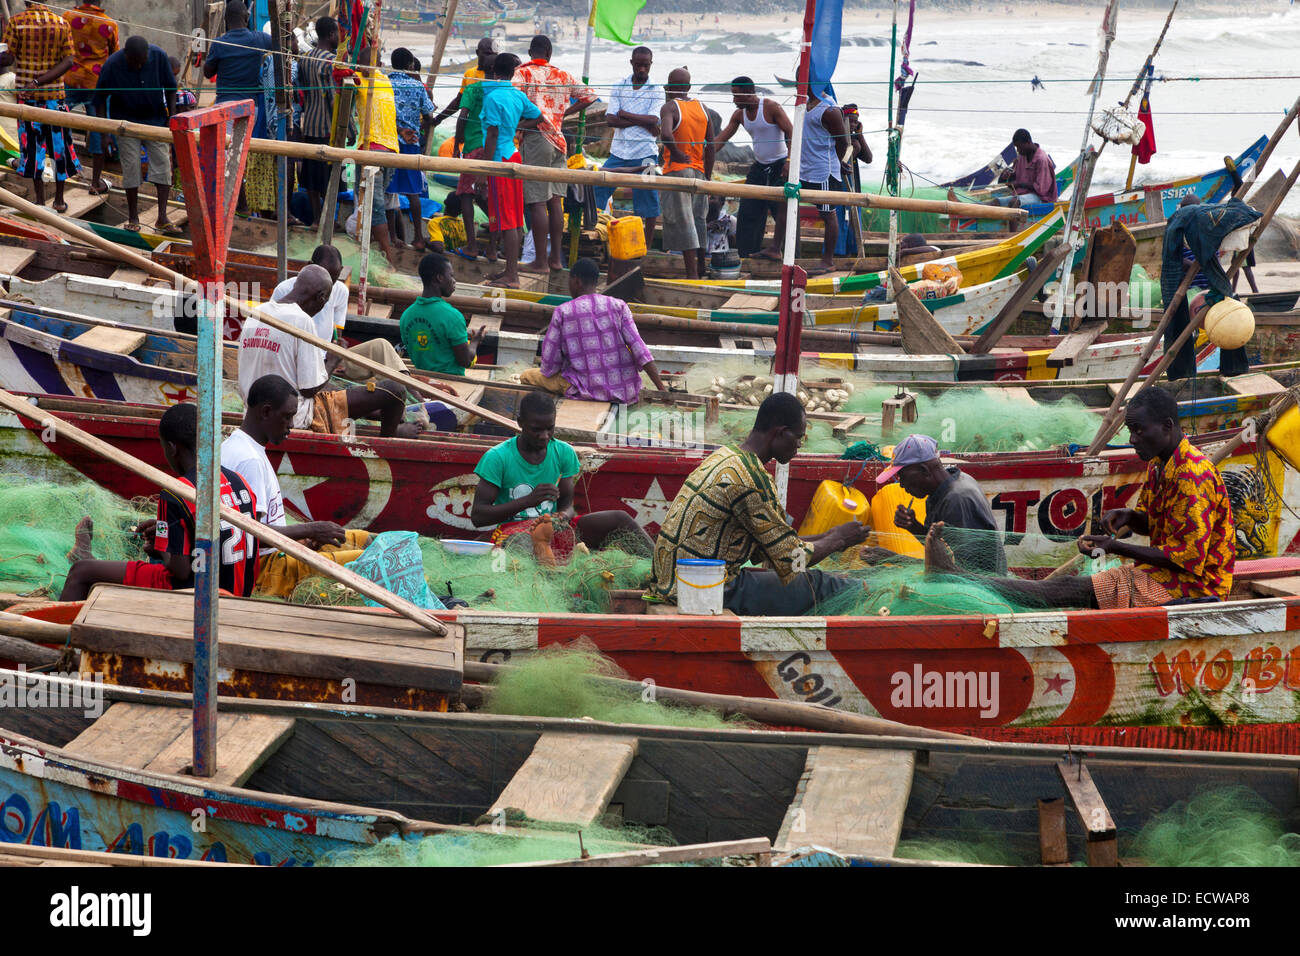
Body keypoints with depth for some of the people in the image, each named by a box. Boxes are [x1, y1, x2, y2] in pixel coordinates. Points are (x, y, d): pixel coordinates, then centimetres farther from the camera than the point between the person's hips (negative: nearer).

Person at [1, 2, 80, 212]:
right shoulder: (62, 23, -1)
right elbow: (68, 61, -8)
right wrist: (39, 81, -13)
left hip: (27, 94, -1)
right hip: (55, 93, 1)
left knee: (33, 147, 6)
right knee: (59, 145, 12)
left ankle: (40, 199, 9)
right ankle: (59, 199, 18)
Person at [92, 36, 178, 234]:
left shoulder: (159, 56, -15)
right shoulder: (113, 65, -19)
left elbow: (170, 88, 0)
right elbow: (100, 98, -9)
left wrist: (172, 116, -4)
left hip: (155, 119, 2)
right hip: (126, 120, -2)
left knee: (162, 163, -5)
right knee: (131, 166, -3)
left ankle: (162, 219, -3)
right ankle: (133, 218, 8)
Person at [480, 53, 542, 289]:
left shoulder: (493, 97, -15)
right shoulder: (518, 95, 7)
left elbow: (492, 135, -17)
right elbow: (538, 117, 18)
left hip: (500, 159, -8)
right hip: (513, 155, 8)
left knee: (506, 220, -7)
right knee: (514, 219, 13)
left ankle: (511, 276, -7)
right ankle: (512, 270, 21)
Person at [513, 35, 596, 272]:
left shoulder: (523, 73, -3)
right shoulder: (562, 76, 12)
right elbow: (589, 96, 17)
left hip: (534, 139, -5)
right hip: (558, 141, 5)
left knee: (537, 202, -5)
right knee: (555, 201, 11)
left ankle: (540, 261, -5)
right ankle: (556, 258, 15)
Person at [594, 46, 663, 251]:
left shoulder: (656, 90, 1)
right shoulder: (619, 86, 6)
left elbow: (653, 120, -13)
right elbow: (610, 120, -4)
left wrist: (624, 114, -8)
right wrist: (642, 122, -11)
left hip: (645, 153, -2)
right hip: (619, 151, 2)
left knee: (649, 202, 0)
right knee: (597, 189, -3)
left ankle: (647, 247, 10)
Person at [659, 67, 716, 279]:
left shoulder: (670, 107, -10)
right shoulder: (702, 108, 8)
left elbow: (666, 134, -30)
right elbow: (711, 145, 8)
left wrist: (676, 154, -14)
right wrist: (708, 176, 13)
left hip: (677, 169, -6)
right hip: (698, 171, 6)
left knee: (682, 223, -4)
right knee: (698, 221, 15)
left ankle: (692, 273, -7)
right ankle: (702, 268, 19)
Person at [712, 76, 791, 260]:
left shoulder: (771, 107, -15)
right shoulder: (739, 114, 4)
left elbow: (790, 132, -18)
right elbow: (721, 138, 5)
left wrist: (789, 160, -28)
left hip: (780, 164, -7)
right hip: (759, 165, 7)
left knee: (780, 205, -16)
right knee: (749, 209, 2)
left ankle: (775, 248, -18)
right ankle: (747, 253, 4)